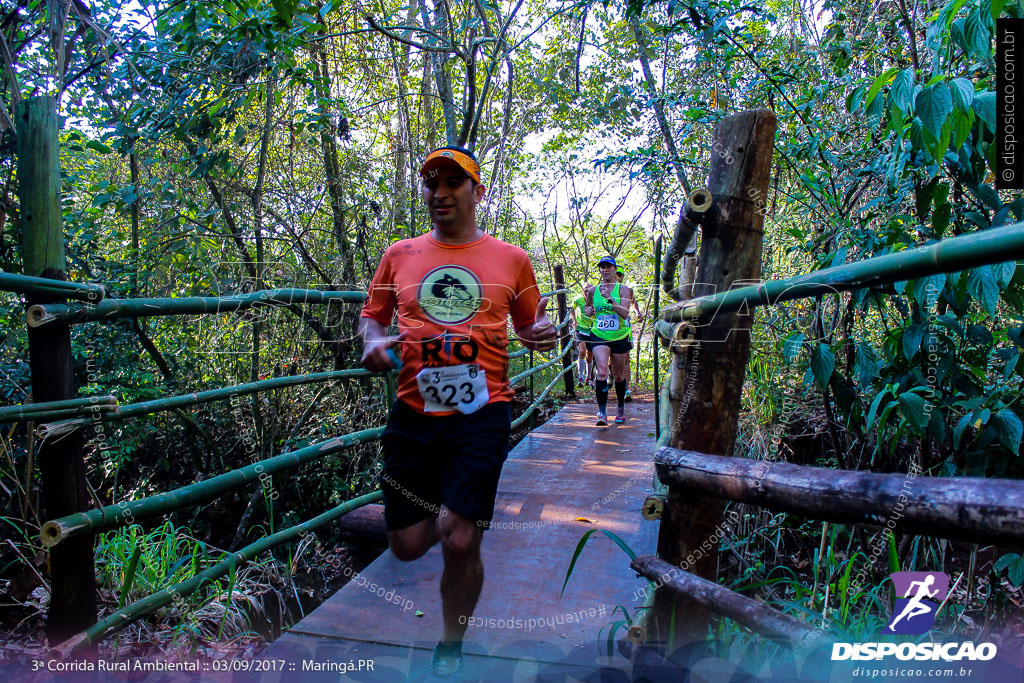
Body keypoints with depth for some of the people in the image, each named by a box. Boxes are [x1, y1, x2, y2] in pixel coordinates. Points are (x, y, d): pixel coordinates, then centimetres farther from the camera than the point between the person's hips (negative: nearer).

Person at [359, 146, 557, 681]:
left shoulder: (510, 259, 6)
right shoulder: (399, 255, 9)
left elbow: (528, 326, 15)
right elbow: (371, 315, 16)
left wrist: (541, 334, -9)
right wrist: (373, 342, -7)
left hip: (481, 414, -2)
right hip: (414, 414, 3)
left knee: (459, 544, -6)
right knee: (406, 546, 8)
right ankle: (448, 515, 46)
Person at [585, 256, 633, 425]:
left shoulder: (623, 289, -4)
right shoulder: (593, 290, 5)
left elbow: (625, 314, -16)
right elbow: (588, 308, 24)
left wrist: (611, 300, -28)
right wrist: (589, 311, 1)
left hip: (619, 338, 0)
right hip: (599, 336, 1)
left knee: (619, 376, 12)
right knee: (601, 371, -20)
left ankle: (621, 409, 34)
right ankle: (602, 413, -18)